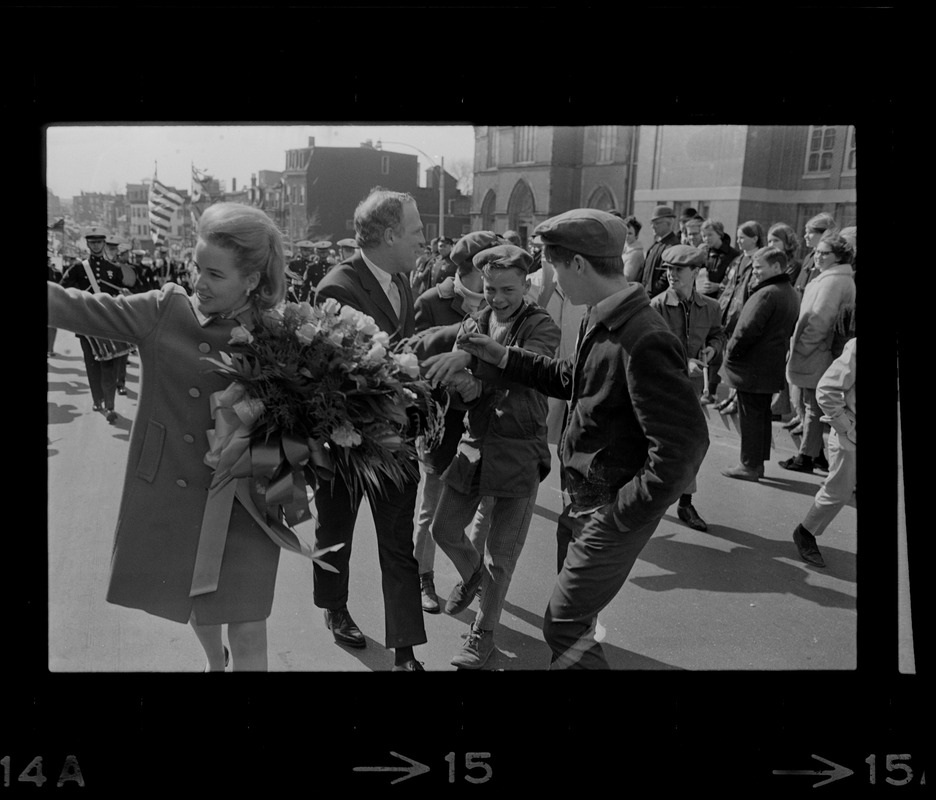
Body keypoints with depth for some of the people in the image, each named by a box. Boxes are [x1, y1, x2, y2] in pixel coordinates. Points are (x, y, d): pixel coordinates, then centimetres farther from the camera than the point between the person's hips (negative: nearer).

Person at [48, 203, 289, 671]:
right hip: (167, 495, 4)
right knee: (195, 607, 26)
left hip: (241, 504, -3)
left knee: (248, 634, 0)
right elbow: (76, 308, -8)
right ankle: (214, 660, 58)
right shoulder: (163, 311, -5)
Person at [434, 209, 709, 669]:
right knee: (575, 619, 24)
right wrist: (502, 357, 11)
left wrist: (622, 513, -20)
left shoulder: (644, 341, -27)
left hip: (612, 514, -9)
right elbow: (572, 379, 16)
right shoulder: (600, 320, 1)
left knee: (564, 626, 4)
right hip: (581, 502, 9)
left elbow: (684, 445, -28)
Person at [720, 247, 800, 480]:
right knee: (762, 415, 16)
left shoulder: (766, 294, -19)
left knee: (750, 417, 0)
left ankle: (749, 465, 7)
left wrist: (731, 353, -10)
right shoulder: (791, 294, 12)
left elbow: (748, 330, -23)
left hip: (752, 367, -9)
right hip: (772, 367, 9)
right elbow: (788, 330, 16)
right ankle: (757, 463, 25)